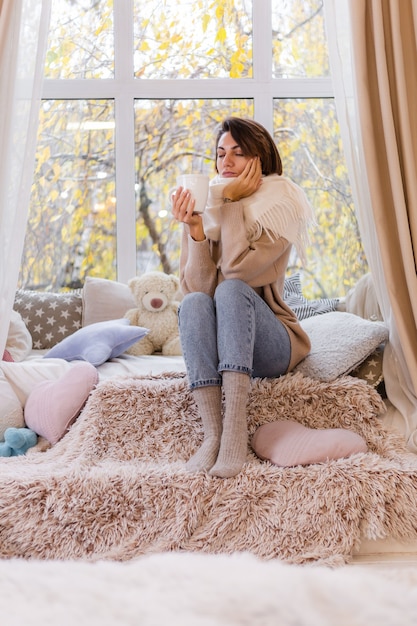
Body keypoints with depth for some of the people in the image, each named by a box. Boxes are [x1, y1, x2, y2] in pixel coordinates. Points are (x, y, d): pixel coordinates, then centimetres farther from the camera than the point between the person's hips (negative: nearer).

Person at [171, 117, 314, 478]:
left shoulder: (280, 209, -4)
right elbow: (197, 287, -10)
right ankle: (213, 433, -37)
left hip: (273, 346, -2)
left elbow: (237, 267, -22)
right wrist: (195, 230, -22)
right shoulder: (209, 211, 3)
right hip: (218, 346, 3)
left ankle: (236, 427, -39)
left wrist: (231, 203, -14)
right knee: (194, 303, -29)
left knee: (232, 288, -31)